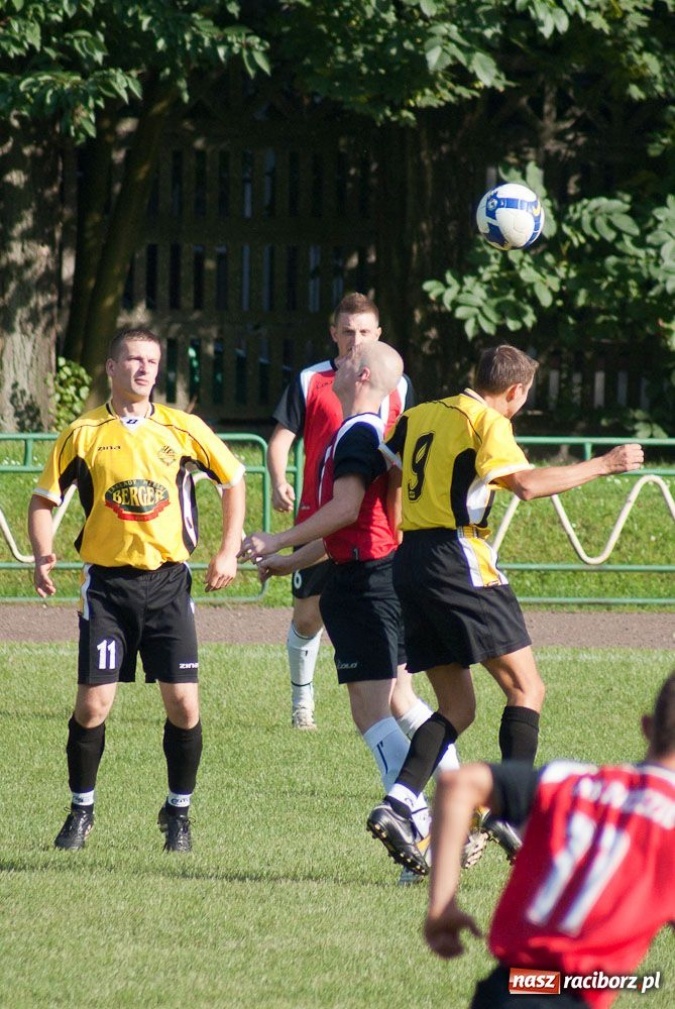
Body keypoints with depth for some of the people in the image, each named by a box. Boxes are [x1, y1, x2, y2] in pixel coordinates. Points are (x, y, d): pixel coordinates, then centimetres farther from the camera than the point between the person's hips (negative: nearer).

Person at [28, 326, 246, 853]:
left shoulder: (183, 429, 2)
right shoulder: (84, 434, 1)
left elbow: (234, 479, 14)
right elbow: (43, 498, 8)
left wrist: (229, 552, 6)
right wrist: (43, 555, -9)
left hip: (168, 580, 1)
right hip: (106, 582, -1)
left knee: (183, 703, -5)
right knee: (93, 703, -6)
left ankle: (179, 812, 13)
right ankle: (81, 812, 12)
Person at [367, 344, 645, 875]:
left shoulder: (418, 416, 17)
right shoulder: (487, 422, -4)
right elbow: (525, 482, -19)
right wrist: (603, 465, -11)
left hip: (408, 562, 8)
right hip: (457, 557, -8)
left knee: (457, 707, 11)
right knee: (526, 686, -2)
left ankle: (397, 806, -7)